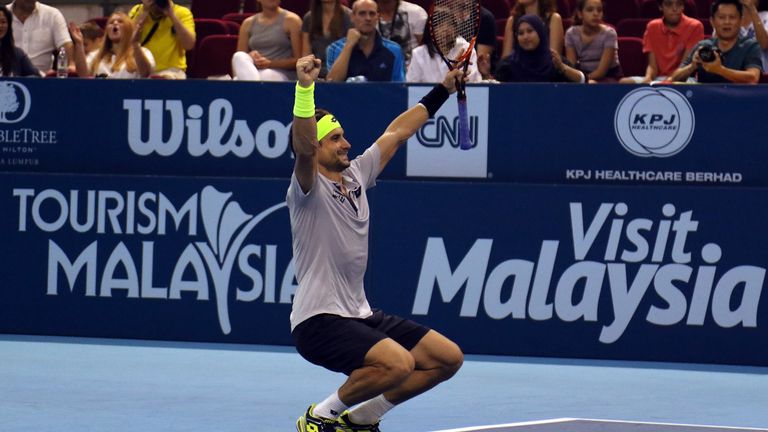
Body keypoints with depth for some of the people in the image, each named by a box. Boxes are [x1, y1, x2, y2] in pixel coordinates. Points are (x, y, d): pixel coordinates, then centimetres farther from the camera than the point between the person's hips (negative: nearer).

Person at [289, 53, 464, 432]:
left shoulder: (356, 175, 12)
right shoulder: (309, 188, -10)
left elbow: (396, 133, 23)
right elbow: (303, 147, -31)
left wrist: (443, 90, 30)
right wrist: (304, 88, -45)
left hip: (361, 314, 9)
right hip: (319, 320, -9)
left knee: (448, 358, 3)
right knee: (399, 363, -30)